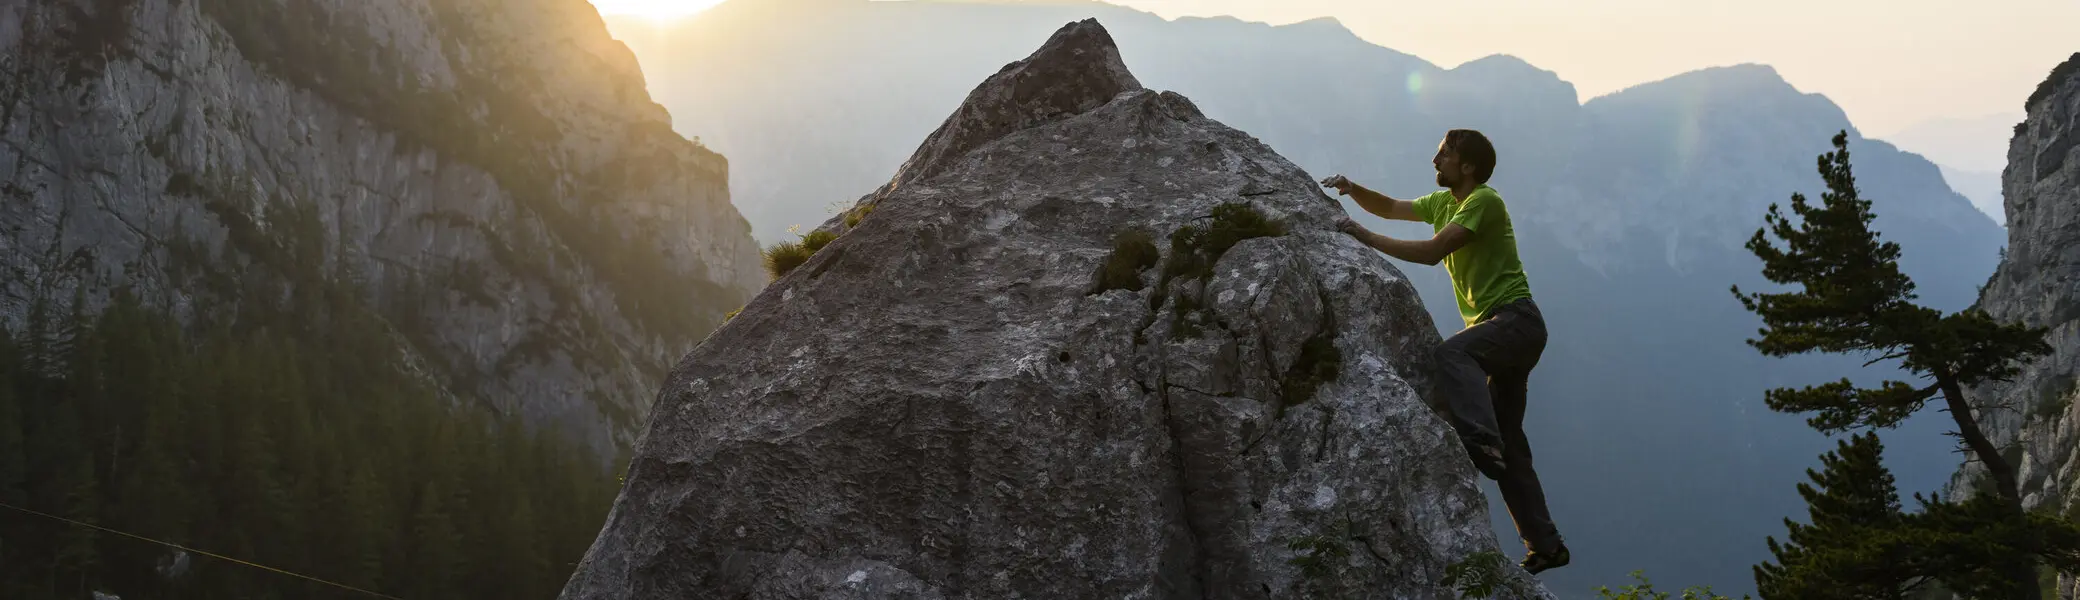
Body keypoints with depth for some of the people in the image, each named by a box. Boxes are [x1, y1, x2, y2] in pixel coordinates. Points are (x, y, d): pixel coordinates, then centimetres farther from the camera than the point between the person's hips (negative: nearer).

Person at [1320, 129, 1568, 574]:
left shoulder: (1484, 201, -13)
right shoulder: (1442, 203, 14)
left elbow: (1432, 252, -22)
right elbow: (1390, 208, 24)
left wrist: (1367, 238, -21)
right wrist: (1352, 190, 5)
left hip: (1517, 320, -9)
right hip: (1492, 329, 9)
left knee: (1451, 352, -39)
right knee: (1509, 444, 9)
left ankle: (1480, 442, -56)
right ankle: (1545, 544, 14)